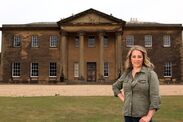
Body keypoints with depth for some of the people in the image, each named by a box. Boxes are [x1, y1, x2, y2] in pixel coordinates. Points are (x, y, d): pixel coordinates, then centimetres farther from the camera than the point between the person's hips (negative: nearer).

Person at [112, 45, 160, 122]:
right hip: (127, 115, 5)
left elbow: (155, 97, -12)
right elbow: (115, 86, 24)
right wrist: (123, 99, 10)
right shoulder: (126, 74, 8)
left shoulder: (150, 74, -7)